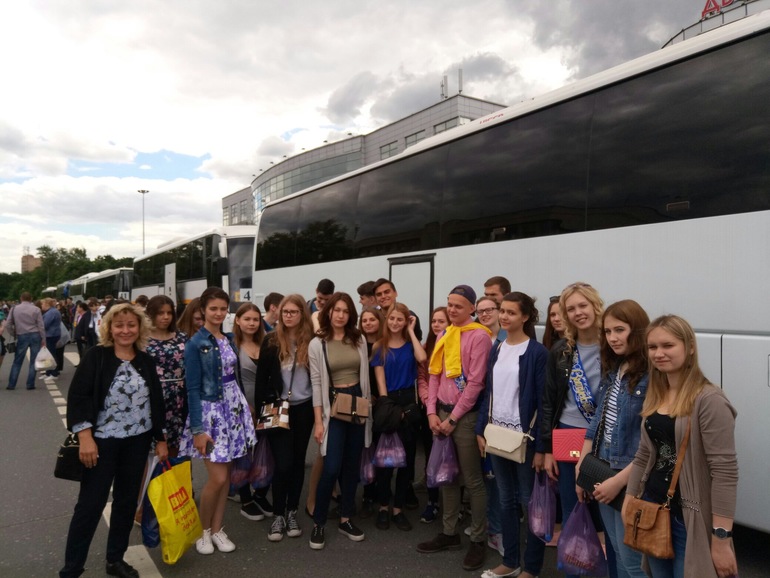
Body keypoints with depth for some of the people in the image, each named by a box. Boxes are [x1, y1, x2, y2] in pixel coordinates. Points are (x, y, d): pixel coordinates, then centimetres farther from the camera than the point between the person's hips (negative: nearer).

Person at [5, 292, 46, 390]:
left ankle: (11, 384, 10)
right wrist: (43, 339, 0)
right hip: (35, 335, -1)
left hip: (22, 336, 1)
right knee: (33, 361, 4)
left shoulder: (15, 309, 3)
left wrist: (14, 334, 16)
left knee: (17, 361, 9)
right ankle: (30, 384, 4)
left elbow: (9, 324, 3)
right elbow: (41, 326, -4)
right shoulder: (36, 309, -1)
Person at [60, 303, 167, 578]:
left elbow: (156, 402, 9)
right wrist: (85, 438, -18)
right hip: (102, 441, -4)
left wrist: (161, 439, 9)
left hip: (138, 441, 4)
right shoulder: (96, 356, -7)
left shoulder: (146, 361, 3)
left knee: (127, 501, 13)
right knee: (90, 504, 3)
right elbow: (77, 396, -11)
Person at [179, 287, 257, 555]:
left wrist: (242, 407, 11)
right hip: (210, 410, -6)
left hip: (234, 408, 6)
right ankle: (203, 529, 19)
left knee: (226, 475, 10)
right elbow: (193, 389, -13)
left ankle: (217, 529, 24)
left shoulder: (230, 339, 7)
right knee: (217, 478, -5)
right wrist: (198, 429, -16)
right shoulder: (195, 344, -11)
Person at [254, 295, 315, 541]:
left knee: (298, 461, 11)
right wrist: (261, 409, -5)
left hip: (303, 409, 2)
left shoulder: (312, 341, -3)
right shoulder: (271, 341, -3)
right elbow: (261, 378, -1)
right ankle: (278, 515, 14)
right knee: (283, 464, -4)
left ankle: (292, 512, 26)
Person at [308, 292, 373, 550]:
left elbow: (365, 376, 9)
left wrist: (368, 405, 7)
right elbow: (316, 384, -6)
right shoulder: (317, 344, -5)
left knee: (352, 465, 10)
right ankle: (319, 523, 10)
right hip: (333, 406, -4)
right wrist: (319, 421, -8)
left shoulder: (359, 340, 4)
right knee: (332, 468, -8)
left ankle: (345, 519, 25)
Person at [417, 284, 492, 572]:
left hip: (465, 415, -7)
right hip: (442, 412, 7)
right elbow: (434, 375, 12)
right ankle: (449, 533, 28)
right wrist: (432, 412, 1)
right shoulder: (444, 335, 11)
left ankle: (478, 540, 17)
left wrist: (453, 418, -12)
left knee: (472, 479, 3)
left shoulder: (479, 335, -10)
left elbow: (476, 382, -14)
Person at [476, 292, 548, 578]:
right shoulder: (496, 349, 7)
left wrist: (541, 446, -14)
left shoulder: (537, 353, -11)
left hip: (524, 436, -6)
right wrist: (481, 430, 7)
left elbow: (543, 402, -12)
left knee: (530, 501, 7)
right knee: (506, 499, 15)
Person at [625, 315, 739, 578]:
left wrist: (721, 539, -19)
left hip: (690, 518, -6)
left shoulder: (708, 400, -17)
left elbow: (725, 472, -19)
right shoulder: (654, 396, 5)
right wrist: (629, 503, 12)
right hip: (653, 510, 7)